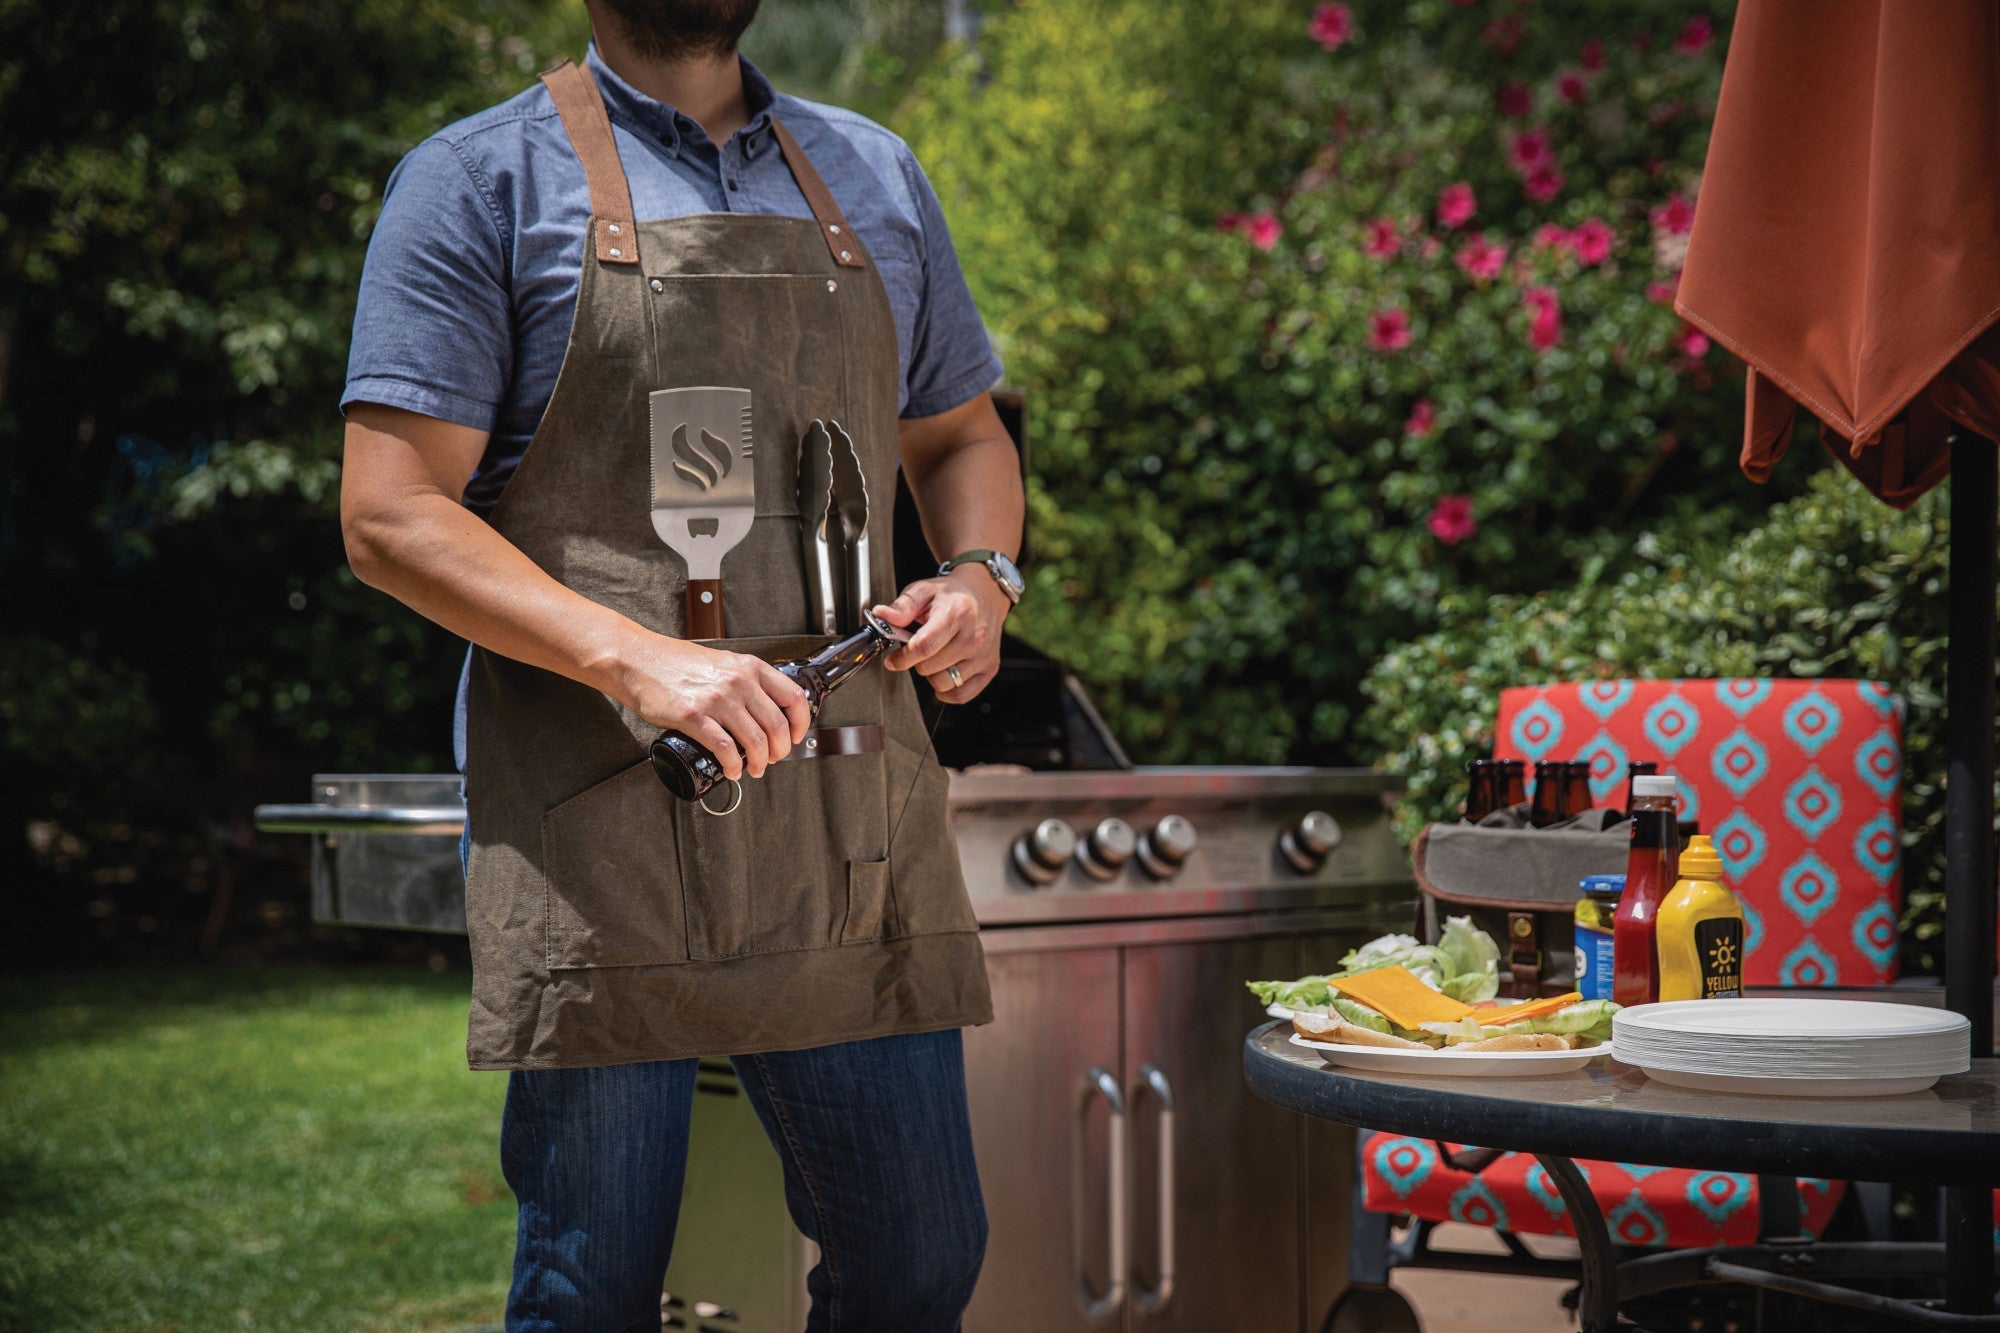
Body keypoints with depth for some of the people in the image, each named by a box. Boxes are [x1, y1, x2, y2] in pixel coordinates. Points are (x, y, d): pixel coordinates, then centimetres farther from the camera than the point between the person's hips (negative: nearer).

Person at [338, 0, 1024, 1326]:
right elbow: (390, 516, -5)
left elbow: (962, 438, 27)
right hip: (599, 823, -4)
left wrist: (980, 578, 3)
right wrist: (638, 660, -18)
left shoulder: (876, 177, 17)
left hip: (850, 824, 4)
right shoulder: (482, 179, 1)